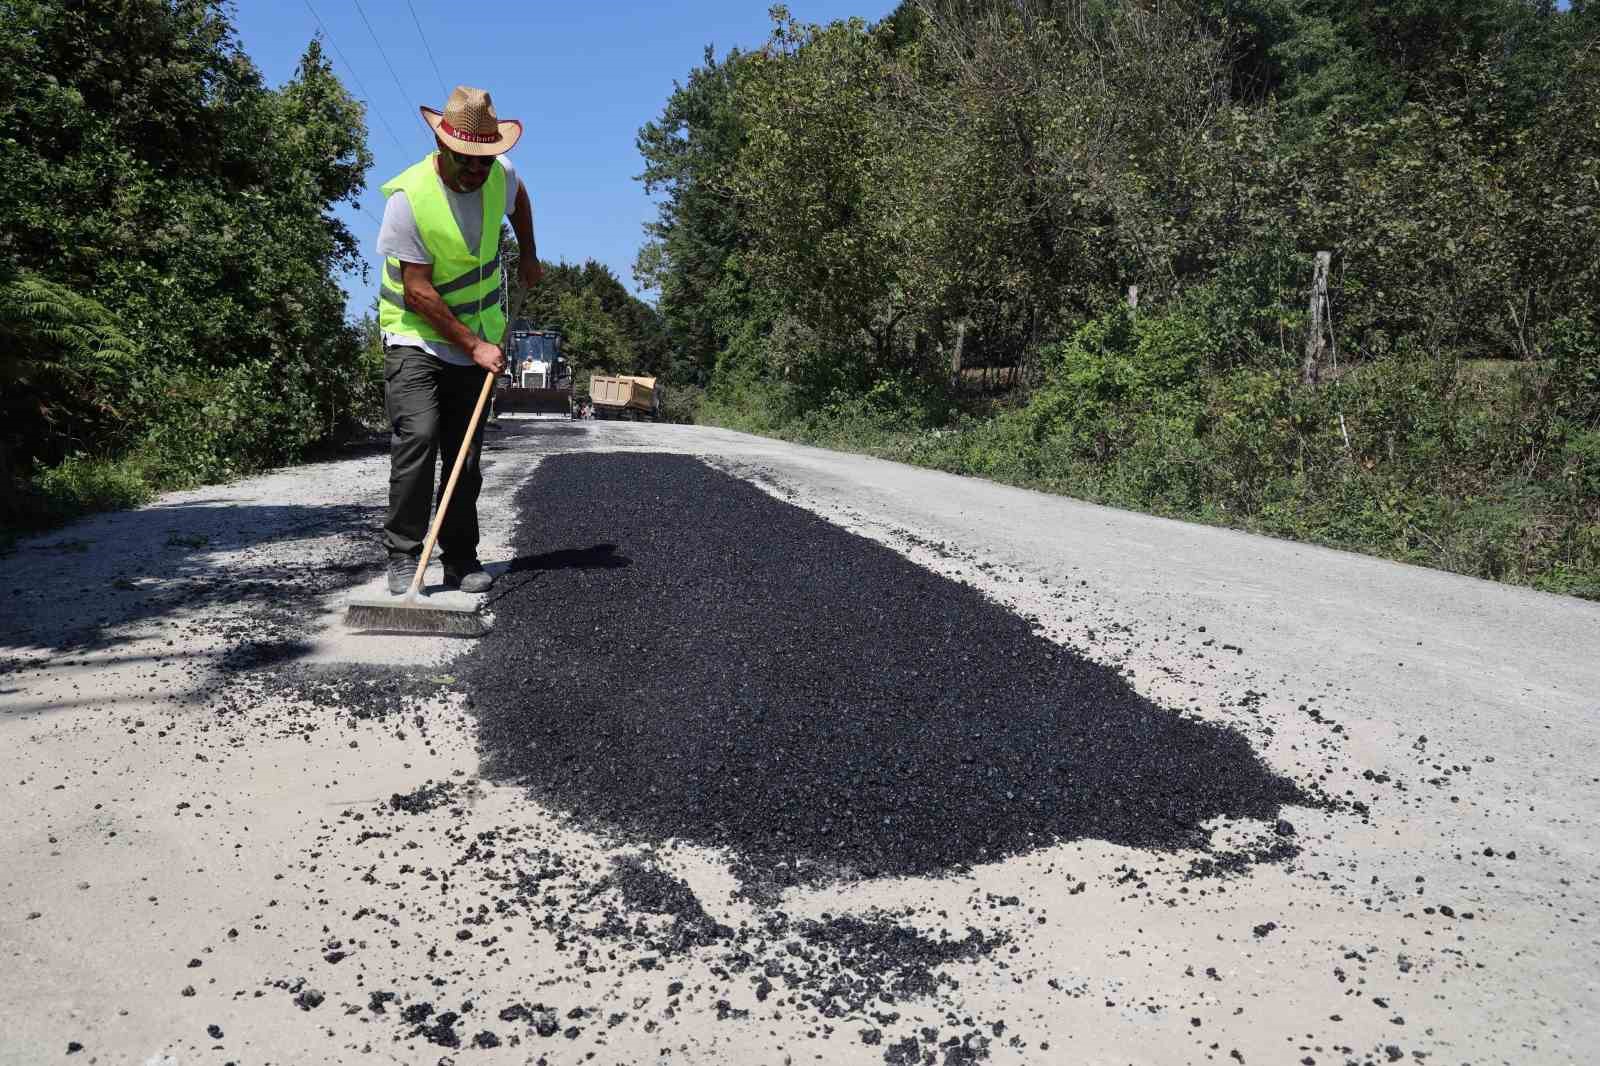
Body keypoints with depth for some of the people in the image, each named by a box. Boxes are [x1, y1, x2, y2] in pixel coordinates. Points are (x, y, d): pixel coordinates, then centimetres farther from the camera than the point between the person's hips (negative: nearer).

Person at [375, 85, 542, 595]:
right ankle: (403, 557, -12)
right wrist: (473, 346, -20)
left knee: (466, 454, 4)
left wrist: (529, 256, 24)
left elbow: (518, 197, 25)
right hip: (416, 339, -5)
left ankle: (461, 561, 11)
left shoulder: (500, 174, -4)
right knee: (417, 438, -21)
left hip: (477, 342, 5)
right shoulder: (408, 196, -21)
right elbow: (418, 291, -20)